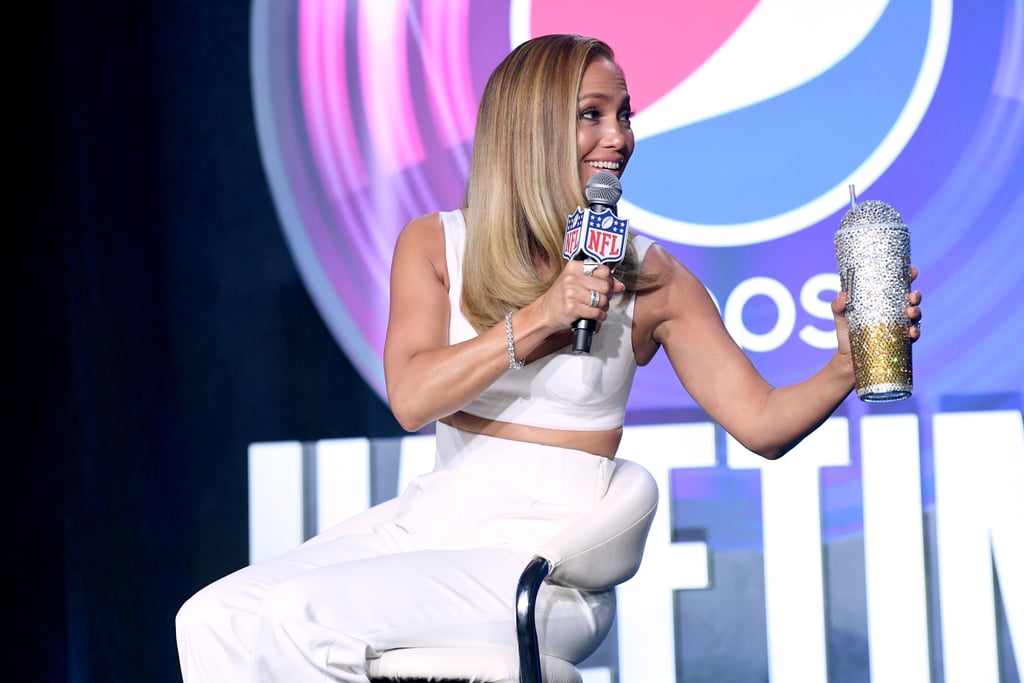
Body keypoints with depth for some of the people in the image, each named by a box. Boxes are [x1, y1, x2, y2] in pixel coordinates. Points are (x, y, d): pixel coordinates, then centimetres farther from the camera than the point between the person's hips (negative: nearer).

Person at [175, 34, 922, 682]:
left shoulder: (651, 277, -1)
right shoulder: (435, 244, 5)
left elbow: (761, 422, -1)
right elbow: (411, 398, -9)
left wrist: (846, 365, -20)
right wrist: (539, 317, -18)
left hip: (541, 563, -4)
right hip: (430, 521, 4)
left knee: (300, 620, -24)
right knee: (216, 619, -13)